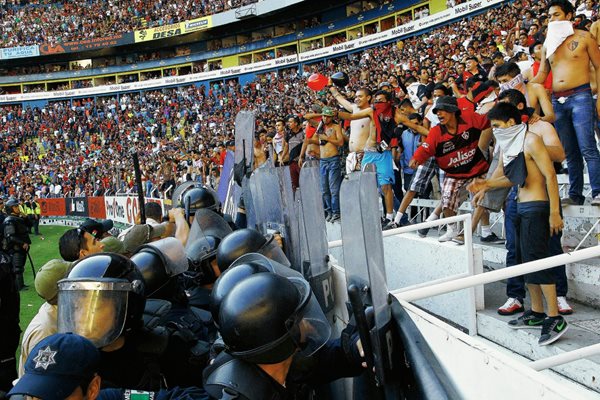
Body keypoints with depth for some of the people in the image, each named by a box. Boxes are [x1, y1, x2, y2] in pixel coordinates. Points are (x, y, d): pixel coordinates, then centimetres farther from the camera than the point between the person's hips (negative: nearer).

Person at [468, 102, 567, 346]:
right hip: (521, 208, 9)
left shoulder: (530, 141, -12)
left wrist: (554, 212, -20)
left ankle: (555, 319, -7)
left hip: (536, 207, -9)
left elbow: (550, 175, -16)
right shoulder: (509, 145, 14)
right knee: (526, 260, 11)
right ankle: (537, 313, 21)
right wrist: (485, 184, 5)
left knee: (537, 260, -11)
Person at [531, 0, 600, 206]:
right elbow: (541, 75, 17)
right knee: (569, 151, 7)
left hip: (580, 96, -5)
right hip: (557, 100, 5)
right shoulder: (548, 43, 14)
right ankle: (575, 194, 12)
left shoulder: (584, 37, 3)